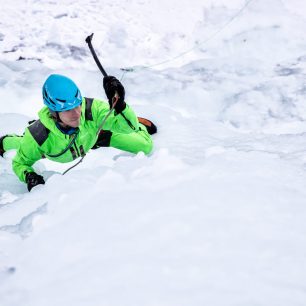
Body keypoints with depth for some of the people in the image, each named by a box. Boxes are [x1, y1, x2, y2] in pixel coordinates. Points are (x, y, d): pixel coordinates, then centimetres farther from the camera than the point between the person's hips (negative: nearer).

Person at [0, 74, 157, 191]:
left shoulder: (92, 109, -47)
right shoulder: (37, 135, -46)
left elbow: (128, 126, -49)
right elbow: (20, 163, -27)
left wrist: (120, 106, -68)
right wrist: (28, 175, -49)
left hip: (92, 136, 1)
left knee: (144, 145, 2)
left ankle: (139, 124, 37)